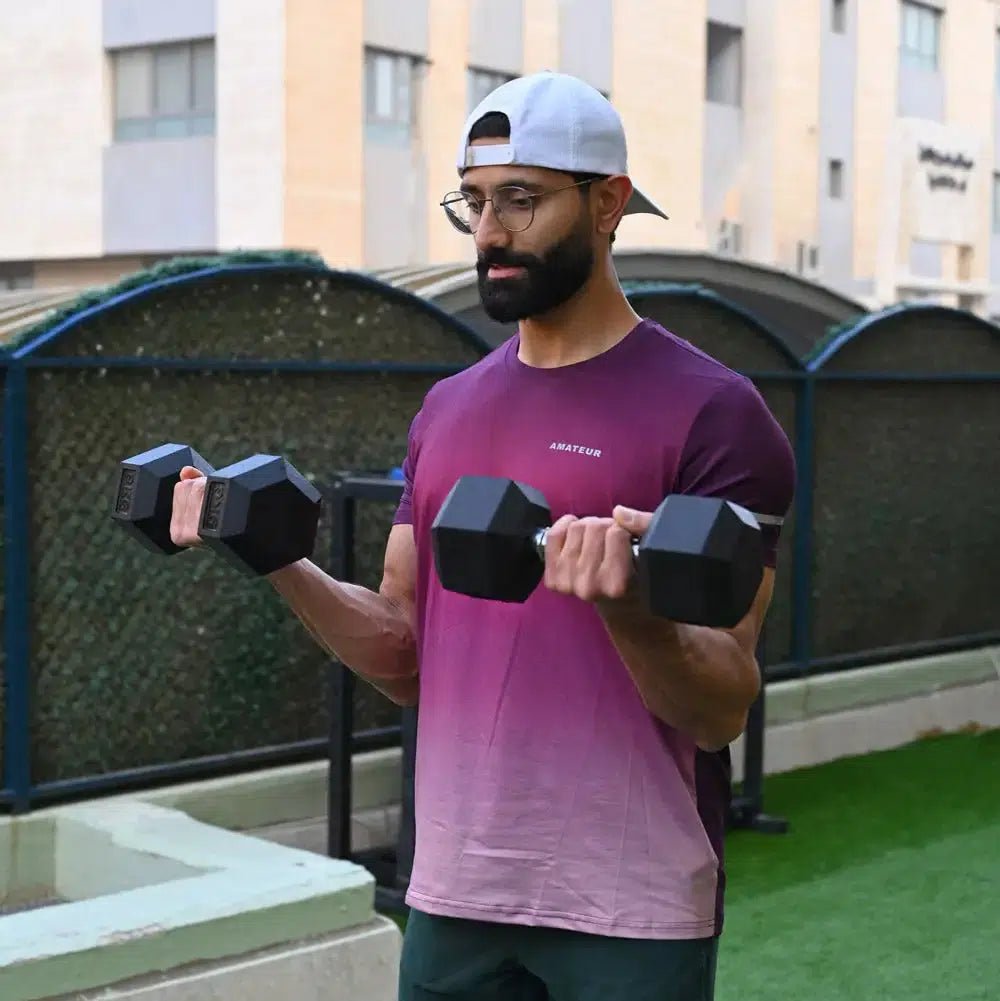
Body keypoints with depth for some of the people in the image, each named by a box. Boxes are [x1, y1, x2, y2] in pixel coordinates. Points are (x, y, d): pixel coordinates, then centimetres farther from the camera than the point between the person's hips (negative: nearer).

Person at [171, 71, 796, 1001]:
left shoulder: (709, 412, -10)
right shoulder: (448, 410, 8)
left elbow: (722, 710, -13)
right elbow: (404, 653, 10)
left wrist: (629, 609, -31)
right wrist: (277, 558, -4)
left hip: (630, 908, -5)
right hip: (454, 895, 5)